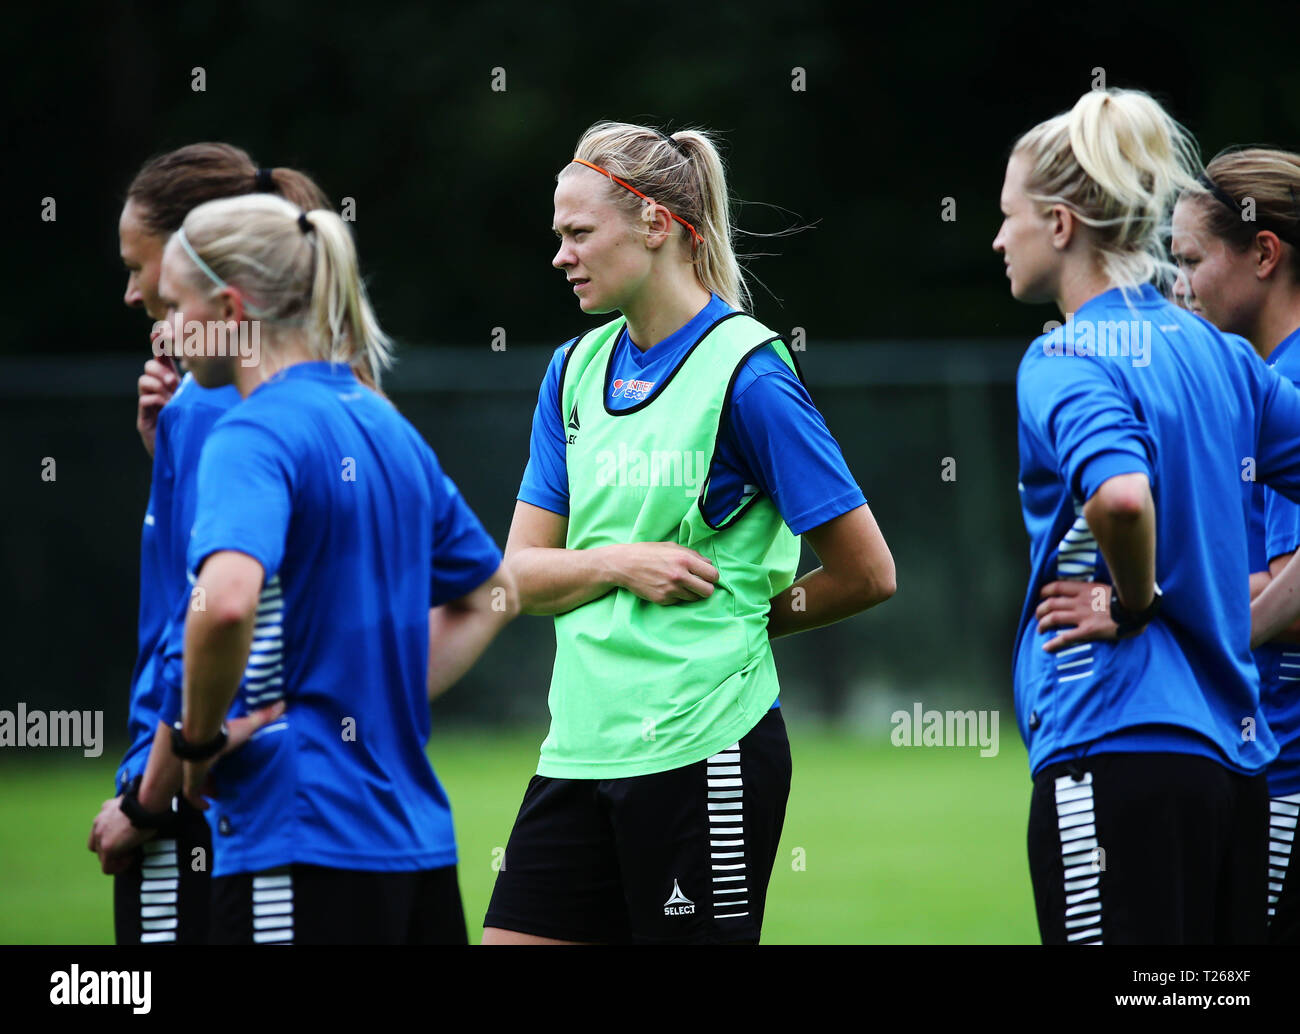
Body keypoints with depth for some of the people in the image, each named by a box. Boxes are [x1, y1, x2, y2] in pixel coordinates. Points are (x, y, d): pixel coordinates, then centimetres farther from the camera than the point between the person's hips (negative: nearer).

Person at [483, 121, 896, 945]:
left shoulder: (745, 373, -9)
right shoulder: (576, 369, 12)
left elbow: (868, 574, -7)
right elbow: (521, 576, 10)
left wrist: (737, 617, 4)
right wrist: (617, 565, -9)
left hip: (703, 752, -7)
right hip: (581, 746, 7)